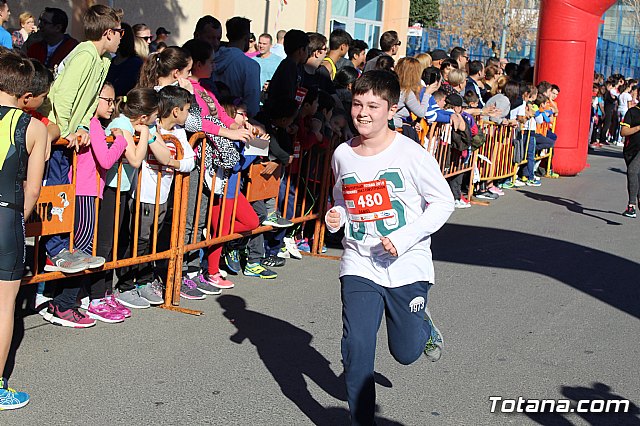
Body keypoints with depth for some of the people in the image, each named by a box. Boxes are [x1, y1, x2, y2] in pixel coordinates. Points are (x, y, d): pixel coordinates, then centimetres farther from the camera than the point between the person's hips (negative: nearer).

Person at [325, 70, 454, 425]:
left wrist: (404, 238, -18)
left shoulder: (410, 154, -14)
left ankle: (424, 326, 47)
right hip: (359, 265, 2)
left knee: (405, 352, 11)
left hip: (407, 265, -2)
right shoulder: (342, 155, -1)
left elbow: (443, 202, -8)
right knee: (356, 349, -8)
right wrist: (335, 216, -5)